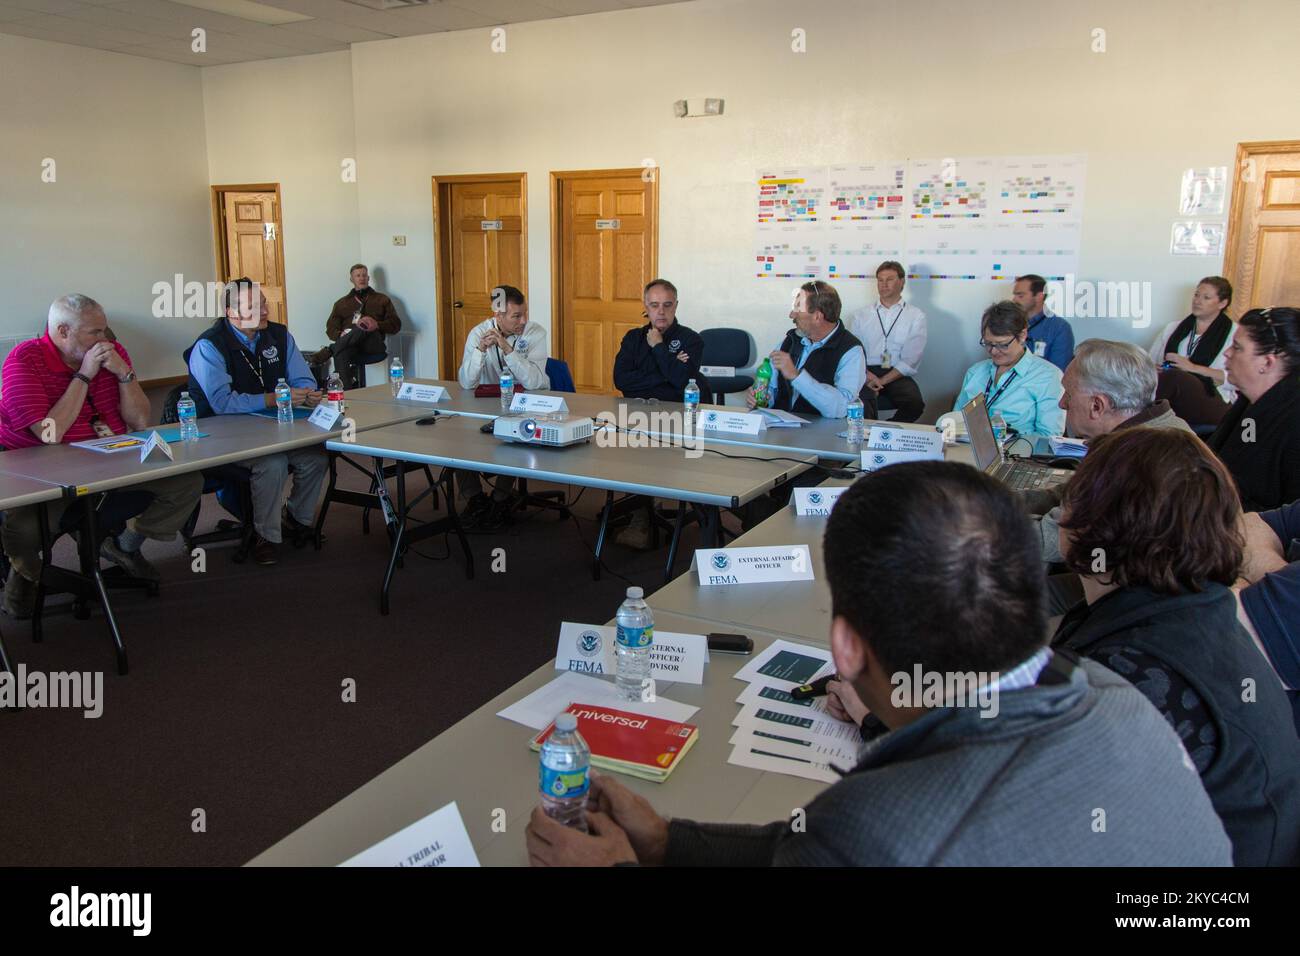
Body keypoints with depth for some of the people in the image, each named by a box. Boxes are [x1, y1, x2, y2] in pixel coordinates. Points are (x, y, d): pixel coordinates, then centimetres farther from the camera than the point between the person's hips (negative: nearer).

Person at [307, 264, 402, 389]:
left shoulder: (381, 299, 25)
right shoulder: (342, 303, 29)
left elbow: (395, 324, 14)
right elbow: (331, 328, 17)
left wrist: (377, 325, -7)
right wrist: (340, 335, -9)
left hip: (373, 343, -1)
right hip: (347, 343, 1)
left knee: (363, 328, -38)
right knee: (342, 352, -39)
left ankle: (326, 353, -42)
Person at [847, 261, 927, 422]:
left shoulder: (916, 316, 10)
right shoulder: (860, 316, 16)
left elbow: (911, 360, -1)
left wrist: (881, 381, -13)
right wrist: (867, 375, -13)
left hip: (898, 376, 0)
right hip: (866, 372, 0)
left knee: (915, 403, -32)